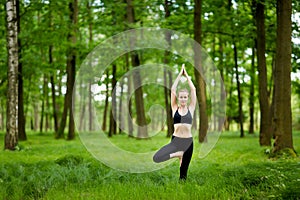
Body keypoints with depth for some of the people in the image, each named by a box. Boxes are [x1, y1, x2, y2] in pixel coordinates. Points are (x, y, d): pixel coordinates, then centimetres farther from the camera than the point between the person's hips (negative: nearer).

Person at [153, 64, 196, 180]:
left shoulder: (191, 108, 5)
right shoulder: (175, 108, 4)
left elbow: (193, 90, 0)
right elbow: (172, 89, -1)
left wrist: (186, 75, 5)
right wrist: (179, 75, 2)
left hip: (188, 141, 0)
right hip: (175, 141, 0)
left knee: (184, 170, 5)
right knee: (156, 158, -19)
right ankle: (177, 154, 2)